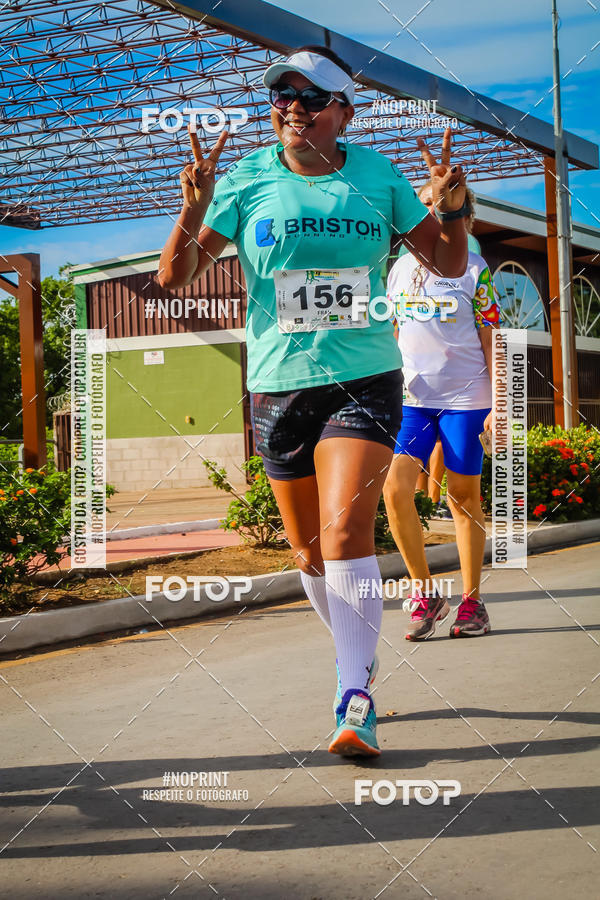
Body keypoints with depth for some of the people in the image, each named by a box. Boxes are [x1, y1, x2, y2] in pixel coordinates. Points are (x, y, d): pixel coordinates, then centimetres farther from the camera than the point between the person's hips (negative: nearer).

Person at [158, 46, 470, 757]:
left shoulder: (378, 175, 2)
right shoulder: (245, 180, 0)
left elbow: (447, 265, 12)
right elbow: (174, 277, -2)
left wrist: (453, 209, -9)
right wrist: (192, 210, -20)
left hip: (365, 382, -2)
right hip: (278, 386, 2)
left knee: (345, 530, -20)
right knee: (310, 552, 9)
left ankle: (355, 700, -14)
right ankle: (360, 657, 34)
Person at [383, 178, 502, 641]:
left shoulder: (474, 270, 0)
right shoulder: (400, 268, 11)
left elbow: (490, 342, 0)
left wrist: (497, 406, -6)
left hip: (465, 398, -3)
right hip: (411, 398, 3)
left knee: (464, 498, 3)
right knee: (395, 487, -13)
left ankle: (471, 600, 17)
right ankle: (426, 593, 1)